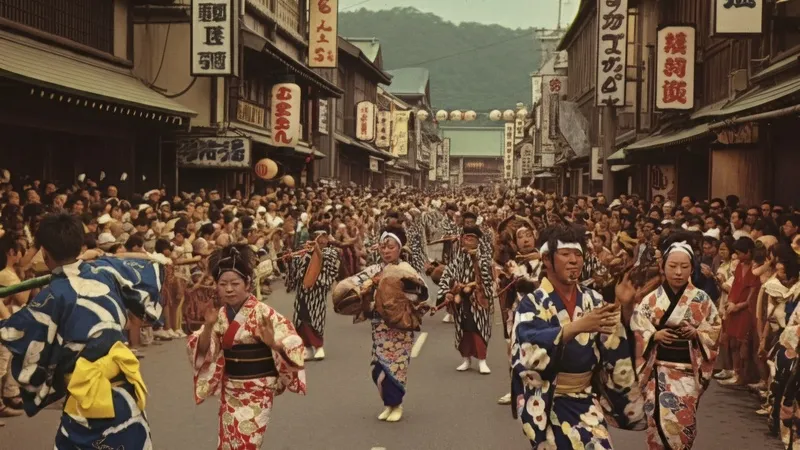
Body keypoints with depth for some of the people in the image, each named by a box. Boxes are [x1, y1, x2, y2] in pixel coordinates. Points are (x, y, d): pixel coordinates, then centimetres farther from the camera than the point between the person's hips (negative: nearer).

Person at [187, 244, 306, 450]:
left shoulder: (263, 313, -16)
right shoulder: (220, 315, -1)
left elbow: (293, 343, -19)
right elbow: (202, 351, -2)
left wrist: (273, 343, -39)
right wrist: (208, 326, -19)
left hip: (257, 389, -5)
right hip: (229, 389, 5)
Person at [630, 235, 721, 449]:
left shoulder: (702, 299, -1)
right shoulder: (651, 300, -2)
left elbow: (716, 331, 4)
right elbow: (636, 333, 1)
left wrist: (696, 333, -14)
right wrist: (655, 335, -17)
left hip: (689, 369, 0)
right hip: (659, 369, 0)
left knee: (683, 422, 2)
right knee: (661, 423, -6)